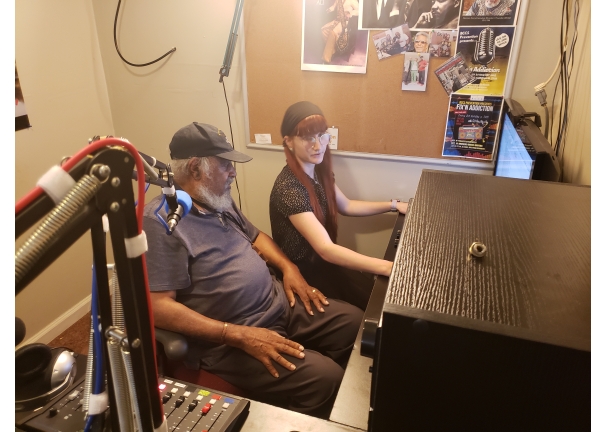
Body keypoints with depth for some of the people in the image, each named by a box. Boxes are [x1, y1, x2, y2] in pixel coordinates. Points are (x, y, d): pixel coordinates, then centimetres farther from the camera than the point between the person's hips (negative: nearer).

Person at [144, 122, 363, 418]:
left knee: (356, 323, 6)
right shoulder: (159, 221, -19)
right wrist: (238, 335, -26)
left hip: (280, 302, 9)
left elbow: (255, 236, 23)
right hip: (228, 340, -8)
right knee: (325, 379, -24)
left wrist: (288, 268, 4)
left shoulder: (219, 201, 9)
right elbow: (157, 306, -24)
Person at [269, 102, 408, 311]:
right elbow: (325, 249, -37)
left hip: (321, 260, 7)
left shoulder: (319, 170, -3)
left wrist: (392, 205, 8)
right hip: (304, 272, -7)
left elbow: (346, 206, 15)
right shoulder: (288, 189, -29)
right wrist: (387, 267, -44)